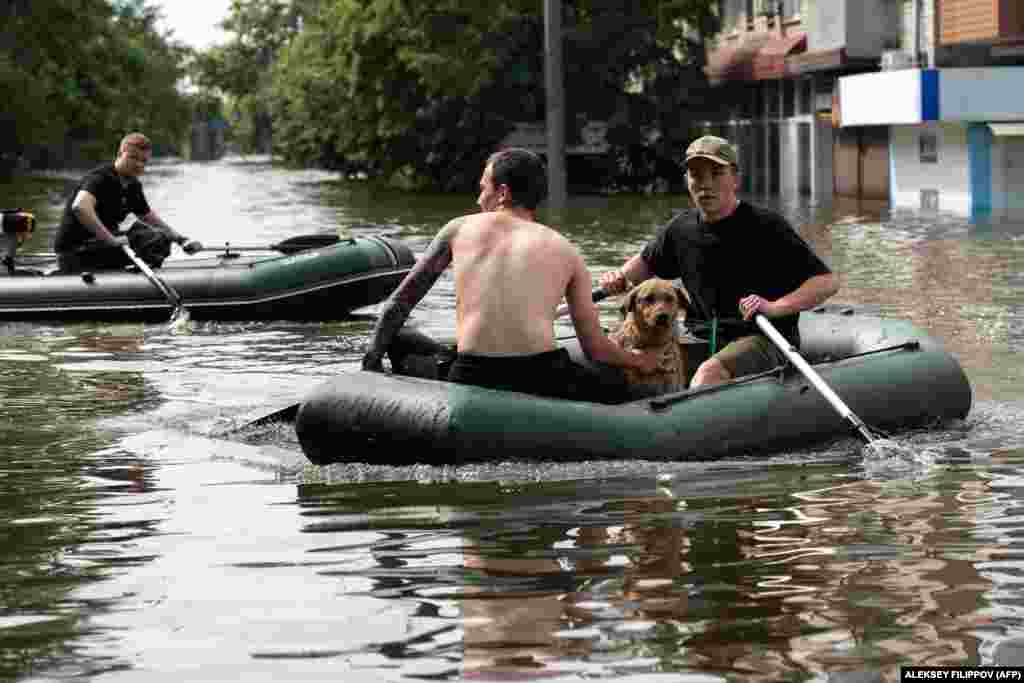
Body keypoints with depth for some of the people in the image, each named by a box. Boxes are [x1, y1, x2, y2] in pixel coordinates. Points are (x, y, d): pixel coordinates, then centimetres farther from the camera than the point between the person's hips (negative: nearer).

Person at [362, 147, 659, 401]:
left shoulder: (460, 228, 18)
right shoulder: (567, 252, 17)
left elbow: (400, 301, 18)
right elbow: (595, 348, 18)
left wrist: (371, 365, 29)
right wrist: (637, 360, 38)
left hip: (472, 380, 0)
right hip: (543, 378, 0)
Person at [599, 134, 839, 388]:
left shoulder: (766, 227, -10)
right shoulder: (680, 230, 7)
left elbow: (827, 282, -14)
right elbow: (646, 262, 30)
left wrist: (774, 308, -28)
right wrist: (620, 277, 8)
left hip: (765, 341, -7)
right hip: (710, 343, 7)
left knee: (710, 373, -37)